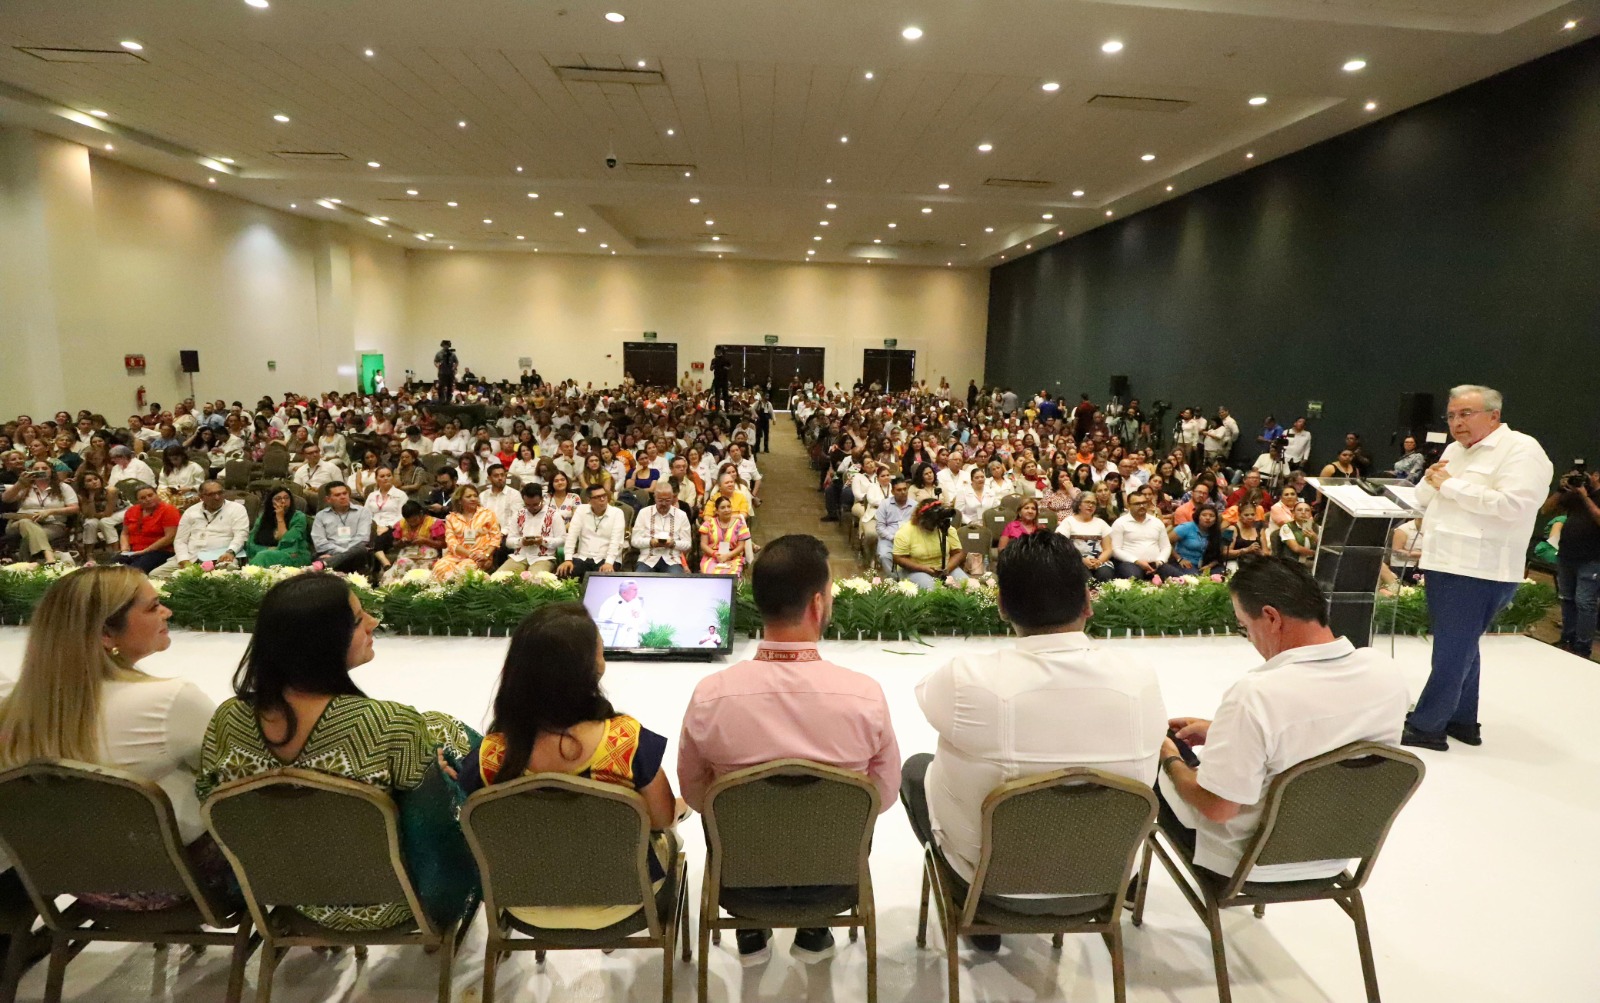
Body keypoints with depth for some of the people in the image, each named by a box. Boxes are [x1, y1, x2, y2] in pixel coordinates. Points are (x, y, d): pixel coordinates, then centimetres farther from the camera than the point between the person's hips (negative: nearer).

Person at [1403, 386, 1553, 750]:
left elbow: (1511, 505, -23)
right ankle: (1462, 721, 27)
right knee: (1460, 648, 16)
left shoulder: (1521, 450, -10)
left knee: (1453, 651, -4)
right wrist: (1431, 480, -2)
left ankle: (1425, 726, 1)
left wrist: (1450, 485, -18)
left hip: (1480, 572, -9)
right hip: (1444, 564, 9)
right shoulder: (1455, 450, 16)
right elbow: (1424, 498, 20)